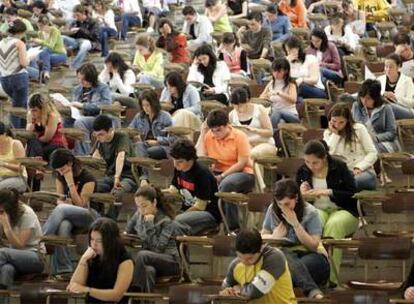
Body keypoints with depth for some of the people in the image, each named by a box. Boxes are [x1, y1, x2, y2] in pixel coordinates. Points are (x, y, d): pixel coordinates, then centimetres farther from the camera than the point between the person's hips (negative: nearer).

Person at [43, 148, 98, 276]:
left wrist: (70, 182, -18)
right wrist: (64, 202, -18)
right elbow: (59, 200, 6)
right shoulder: (60, 177, 9)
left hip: (89, 216, -4)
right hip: (68, 217, 4)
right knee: (63, 225, -36)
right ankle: (63, 269, -41)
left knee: (61, 209, -34)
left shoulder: (88, 178, -10)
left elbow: (80, 204, -11)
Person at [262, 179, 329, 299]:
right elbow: (263, 236, 17)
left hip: (311, 255, -2)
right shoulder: (273, 210, 4)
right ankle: (312, 291, -58)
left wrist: (295, 224, -19)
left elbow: (313, 245, -12)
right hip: (285, 255, 2)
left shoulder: (310, 212, -6)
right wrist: (274, 237, -7)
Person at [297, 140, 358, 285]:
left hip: (342, 211, -2)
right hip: (316, 211, 2)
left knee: (334, 224, -37)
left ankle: (330, 276, -36)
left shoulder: (339, 167, -4)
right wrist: (301, 194, -10)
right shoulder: (302, 171, 4)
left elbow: (353, 195, -8)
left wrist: (328, 192, -19)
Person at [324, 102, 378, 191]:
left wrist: (359, 167, -13)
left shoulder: (359, 128, 4)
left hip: (363, 171, -2)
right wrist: (334, 134, -3)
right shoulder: (328, 133, 12)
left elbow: (373, 153, 2)